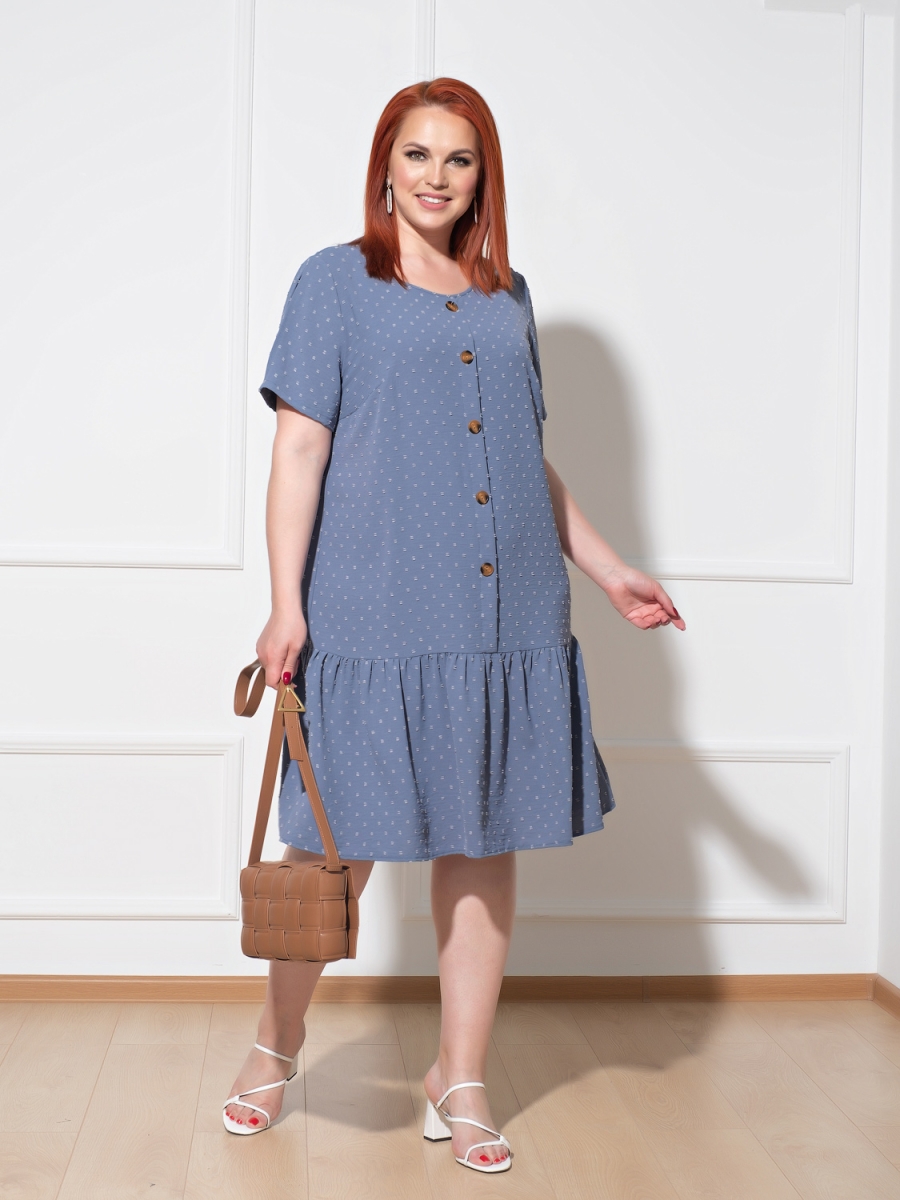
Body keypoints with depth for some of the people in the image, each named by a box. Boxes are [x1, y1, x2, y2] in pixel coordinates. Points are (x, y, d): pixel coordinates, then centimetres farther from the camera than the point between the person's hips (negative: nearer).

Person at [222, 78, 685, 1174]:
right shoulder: (335, 282, 4)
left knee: (485, 845, 7)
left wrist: (610, 571, 18)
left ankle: (461, 1081, 21)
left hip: (511, 622, 4)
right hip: (375, 619, -4)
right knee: (342, 848, 2)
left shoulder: (508, 300, 17)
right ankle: (276, 1044, 27)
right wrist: (286, 605, -10)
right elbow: (299, 448, -3)